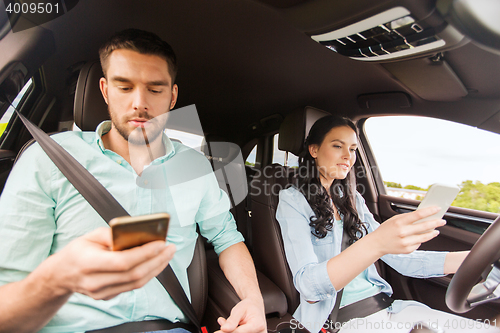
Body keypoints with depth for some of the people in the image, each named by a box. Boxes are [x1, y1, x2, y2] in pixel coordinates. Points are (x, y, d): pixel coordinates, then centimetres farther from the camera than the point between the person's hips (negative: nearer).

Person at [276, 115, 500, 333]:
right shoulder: (292, 201, -8)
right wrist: (376, 244, -36)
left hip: (384, 304, 6)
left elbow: (399, 257, 12)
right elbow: (307, 285, -22)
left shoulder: (351, 199, 13)